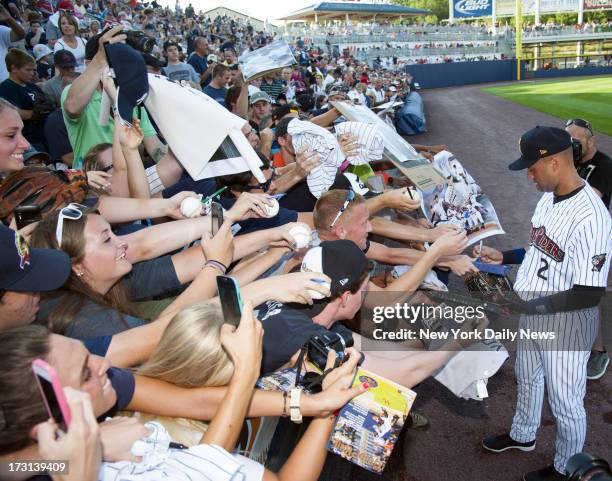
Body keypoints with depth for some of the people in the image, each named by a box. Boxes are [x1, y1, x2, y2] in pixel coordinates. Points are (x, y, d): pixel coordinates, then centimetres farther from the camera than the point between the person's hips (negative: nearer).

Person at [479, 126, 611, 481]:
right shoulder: (549, 197, -1)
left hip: (567, 322, -9)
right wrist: (504, 257, 8)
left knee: (565, 403, 13)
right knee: (528, 379, 29)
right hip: (532, 313, 9)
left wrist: (525, 306, -28)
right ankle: (523, 436, 55)